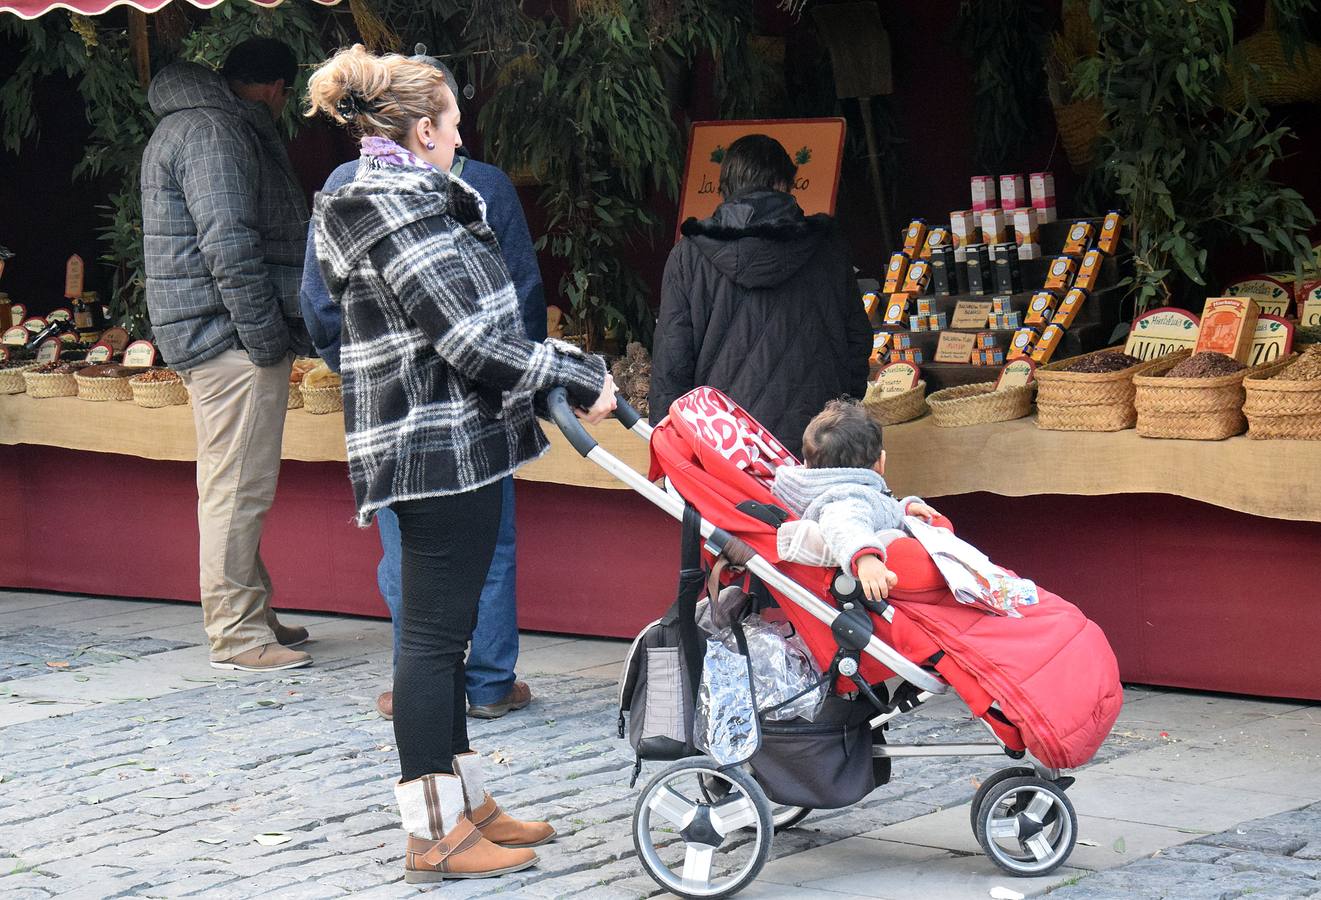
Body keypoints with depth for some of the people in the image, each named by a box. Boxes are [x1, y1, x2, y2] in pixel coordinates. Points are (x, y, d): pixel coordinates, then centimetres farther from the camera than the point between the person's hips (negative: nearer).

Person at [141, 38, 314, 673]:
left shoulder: (186, 125, 21)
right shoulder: (214, 132, -13)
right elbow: (230, 248, -21)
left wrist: (278, 332, 22)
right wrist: (268, 338, -20)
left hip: (213, 336, 11)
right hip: (232, 336, -11)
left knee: (231, 484, 16)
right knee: (239, 486, -8)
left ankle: (248, 616, 24)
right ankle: (237, 634, -6)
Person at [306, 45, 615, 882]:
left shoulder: (410, 199, 16)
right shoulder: (401, 208, -16)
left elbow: (489, 324, 18)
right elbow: (466, 336, -21)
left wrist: (578, 368, 13)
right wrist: (576, 381, -14)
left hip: (455, 445, 11)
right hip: (440, 447, -11)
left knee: (443, 630, 16)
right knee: (435, 632, -5)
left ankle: (466, 803, 25)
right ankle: (434, 835, 0)